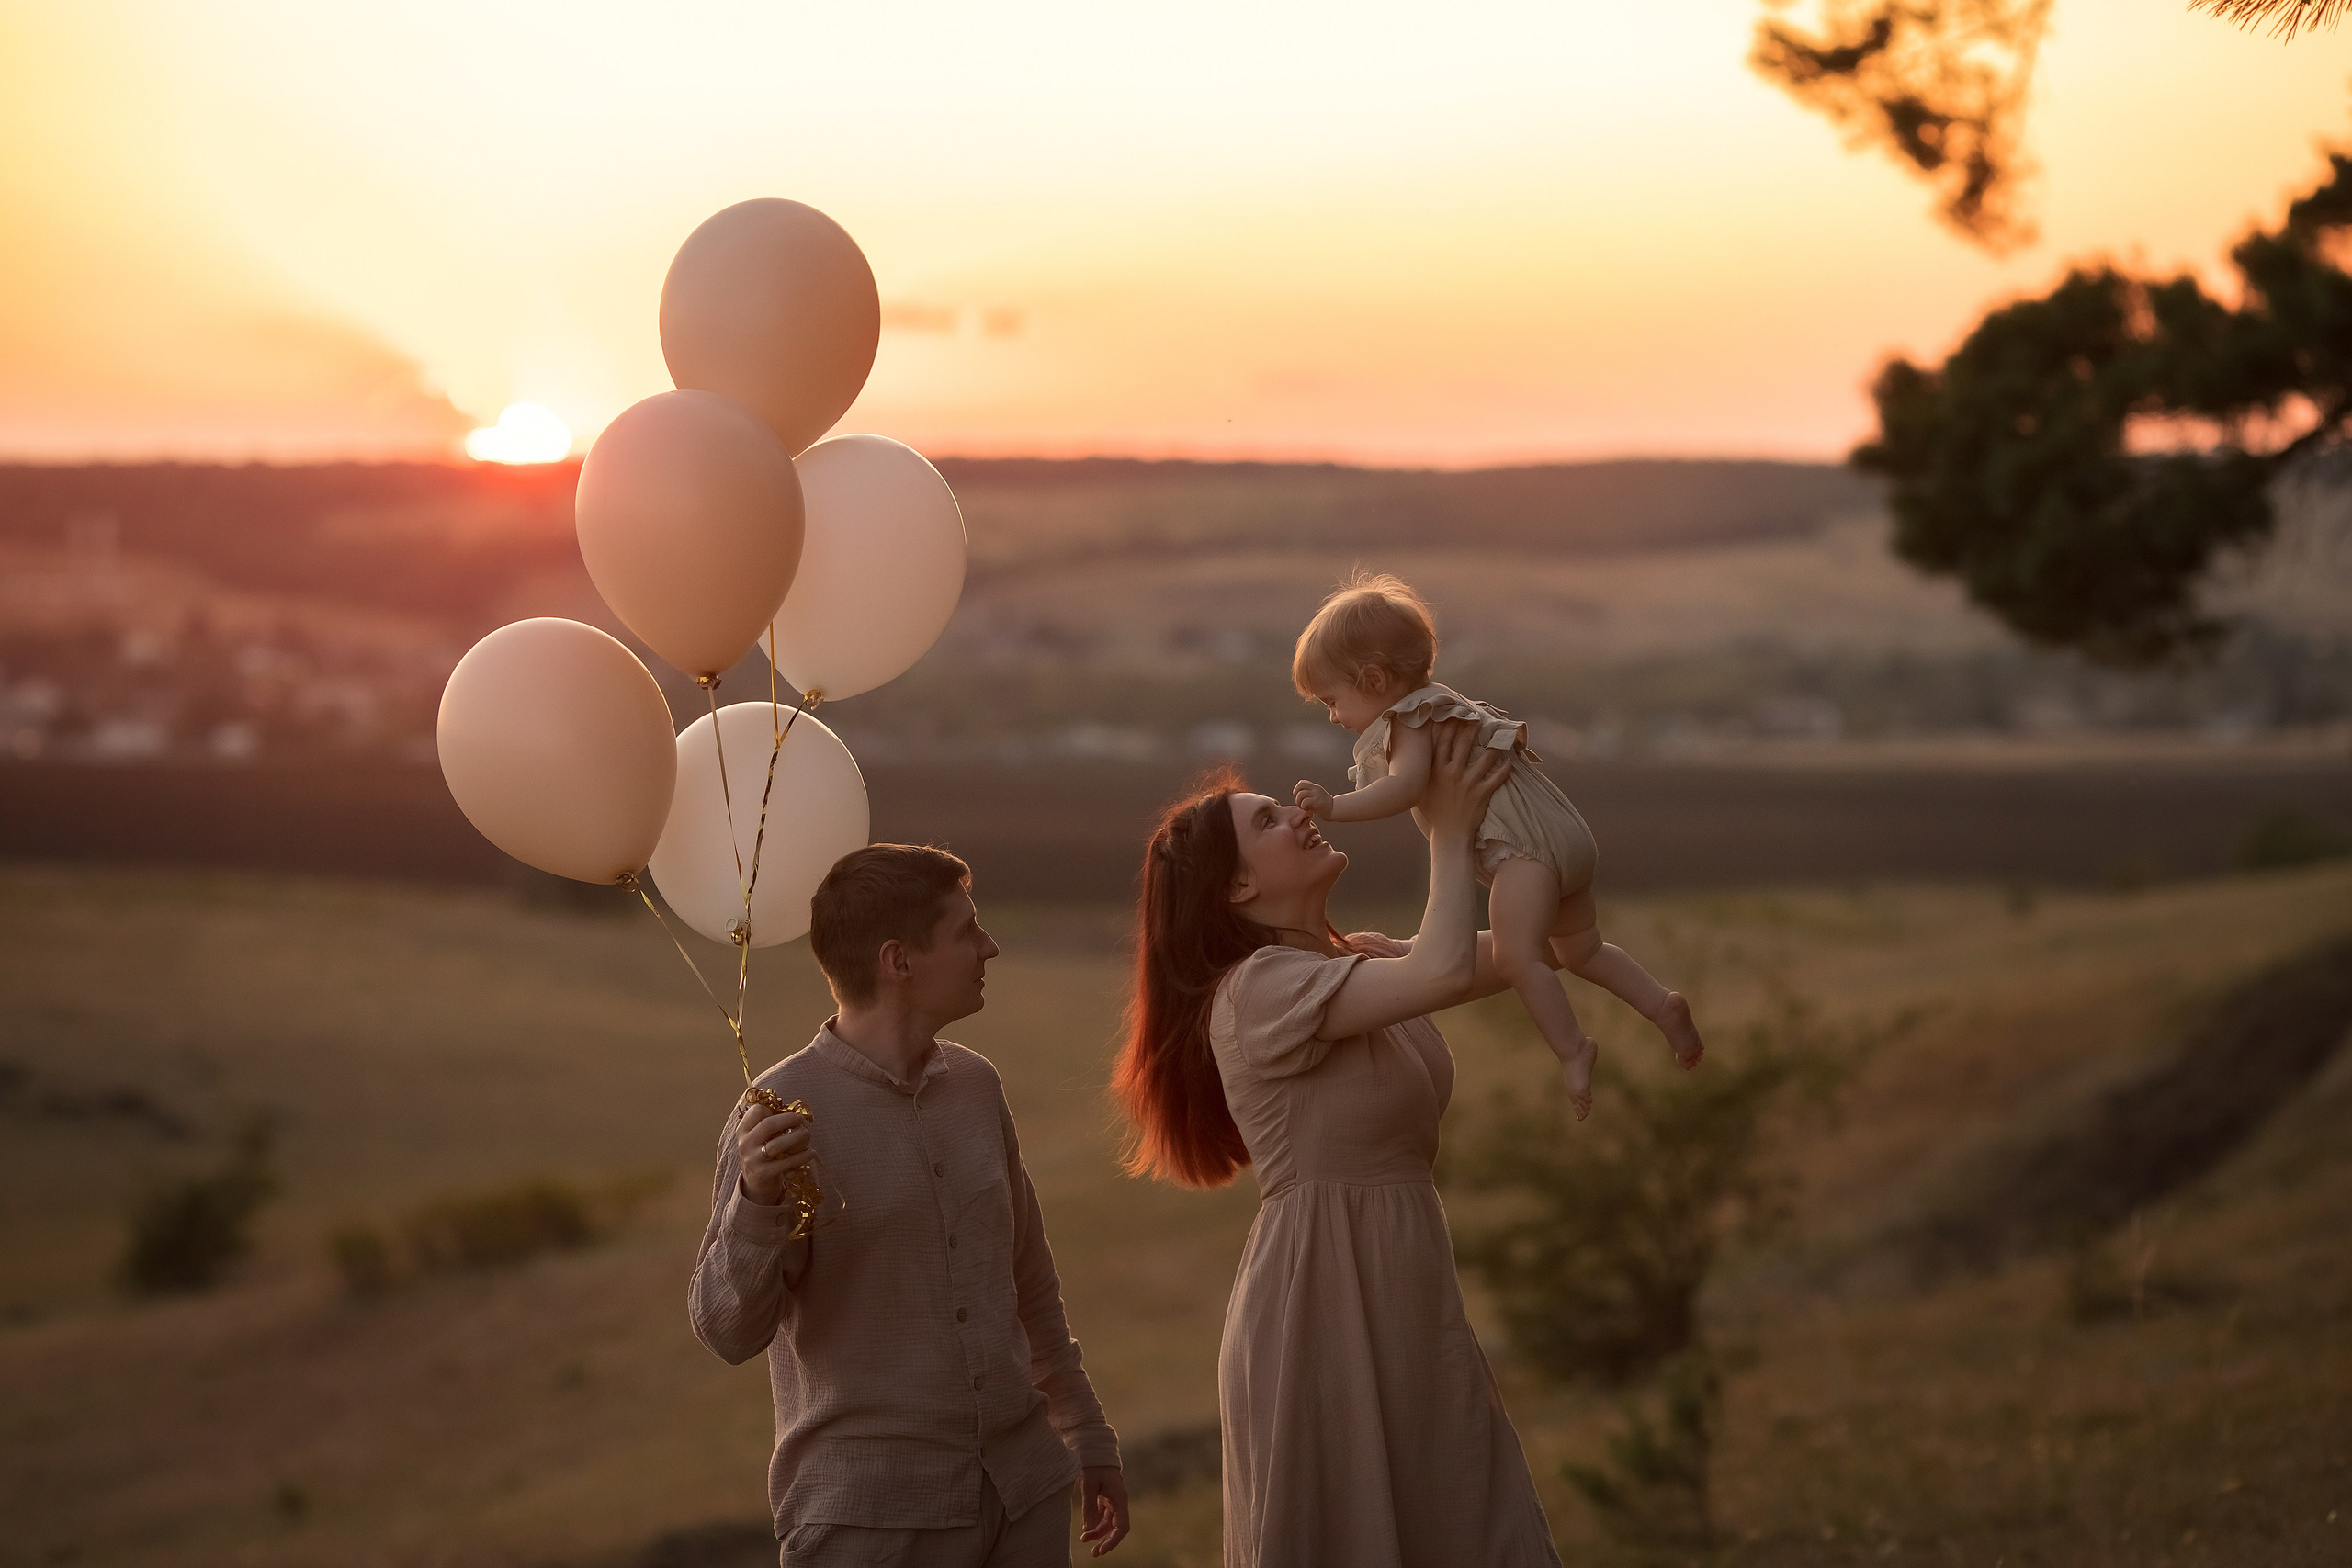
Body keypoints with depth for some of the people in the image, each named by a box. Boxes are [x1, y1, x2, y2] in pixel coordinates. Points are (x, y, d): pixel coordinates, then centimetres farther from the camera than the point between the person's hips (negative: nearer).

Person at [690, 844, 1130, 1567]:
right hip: (868, 1508, -5)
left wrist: (1088, 1438, 25)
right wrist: (757, 1202, -29)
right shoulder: (785, 1112, -10)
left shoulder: (974, 1086, 7)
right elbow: (730, 1331, -13)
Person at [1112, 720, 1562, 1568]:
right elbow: (1445, 972, -28)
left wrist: (1497, 799, 2)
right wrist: (1448, 834, -14)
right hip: (1321, 1309, -8)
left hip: (1404, 1308, 8)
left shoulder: (1361, 962, 12)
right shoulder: (1259, 989, -15)